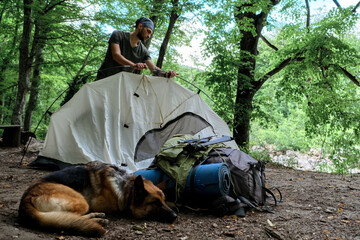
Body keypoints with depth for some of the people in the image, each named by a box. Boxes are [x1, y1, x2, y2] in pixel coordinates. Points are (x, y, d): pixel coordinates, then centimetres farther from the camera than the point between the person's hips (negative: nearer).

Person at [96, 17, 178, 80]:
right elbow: (116, 55, -17)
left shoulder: (143, 51, 6)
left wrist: (166, 74, -25)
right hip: (104, 79, -3)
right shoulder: (118, 35, -3)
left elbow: (153, 68, -2)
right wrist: (134, 65, -35)